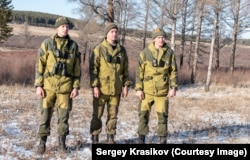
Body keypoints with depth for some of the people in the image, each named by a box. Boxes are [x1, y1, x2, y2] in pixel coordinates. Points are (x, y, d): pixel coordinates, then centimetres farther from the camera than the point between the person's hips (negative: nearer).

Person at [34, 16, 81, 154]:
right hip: (49, 85, -1)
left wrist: (76, 86, 0)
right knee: (45, 114, 3)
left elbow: (77, 68, 6)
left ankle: (62, 142, 18)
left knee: (64, 115, 6)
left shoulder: (73, 45, 5)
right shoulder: (47, 43, -1)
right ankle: (42, 142, 15)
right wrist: (38, 85, -6)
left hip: (65, 86, 1)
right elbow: (40, 65, -1)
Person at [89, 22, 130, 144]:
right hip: (101, 88, -4)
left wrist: (125, 85, 7)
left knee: (113, 115, 10)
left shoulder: (121, 50, 9)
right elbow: (93, 68, -7)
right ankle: (95, 139, 13)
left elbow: (125, 69, 13)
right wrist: (94, 86, -13)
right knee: (97, 115, 3)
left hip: (116, 89, 4)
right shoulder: (99, 49, -4)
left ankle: (110, 138, 21)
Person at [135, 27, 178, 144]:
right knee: (143, 114, 4)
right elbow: (139, 72, -2)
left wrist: (173, 87, -5)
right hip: (147, 90, 0)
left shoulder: (169, 52, -1)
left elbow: (173, 71, 3)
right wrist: (138, 89, -7)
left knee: (162, 115, 4)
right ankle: (141, 139, 17)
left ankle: (163, 140, 16)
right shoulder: (145, 53, -4)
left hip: (162, 91, 1)